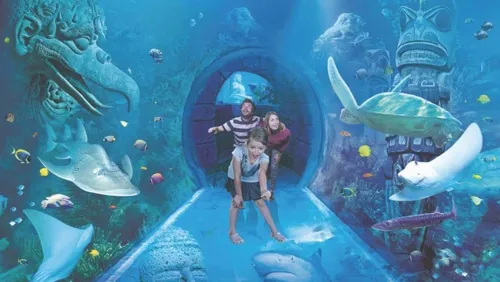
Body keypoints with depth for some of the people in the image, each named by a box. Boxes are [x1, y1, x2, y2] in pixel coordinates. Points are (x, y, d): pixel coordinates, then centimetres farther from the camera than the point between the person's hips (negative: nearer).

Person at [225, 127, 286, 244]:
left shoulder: (264, 158, -32)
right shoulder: (239, 151, -39)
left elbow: (262, 173, -50)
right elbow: (237, 175, -31)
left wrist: (264, 189, -68)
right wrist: (238, 194, -23)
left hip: (252, 181, 2)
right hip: (235, 179, -2)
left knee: (261, 203, 5)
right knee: (236, 203, -4)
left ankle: (274, 231, 16)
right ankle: (232, 232, 16)